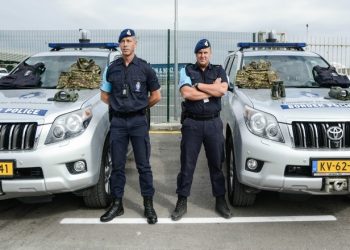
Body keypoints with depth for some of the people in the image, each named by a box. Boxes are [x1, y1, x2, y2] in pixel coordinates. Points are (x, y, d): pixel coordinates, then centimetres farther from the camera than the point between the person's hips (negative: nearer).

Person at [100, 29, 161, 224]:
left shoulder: (145, 68, 1)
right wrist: (118, 106, 8)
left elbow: (156, 96, 5)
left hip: (138, 121, -2)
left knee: (143, 165, 2)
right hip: (118, 121, 3)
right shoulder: (112, 68, 8)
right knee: (117, 165, 7)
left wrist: (139, 107, 8)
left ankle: (148, 204, 11)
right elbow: (104, 95, 16)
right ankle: (117, 204, 18)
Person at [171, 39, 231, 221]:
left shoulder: (219, 71, 10)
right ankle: (182, 202, 13)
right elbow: (186, 93, -12)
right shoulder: (187, 70, 5)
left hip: (213, 122, 2)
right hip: (192, 123, -1)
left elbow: (222, 90, -10)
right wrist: (212, 89, -8)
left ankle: (220, 201, 20)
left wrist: (197, 85, -9)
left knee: (217, 163, 8)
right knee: (187, 164, 3)